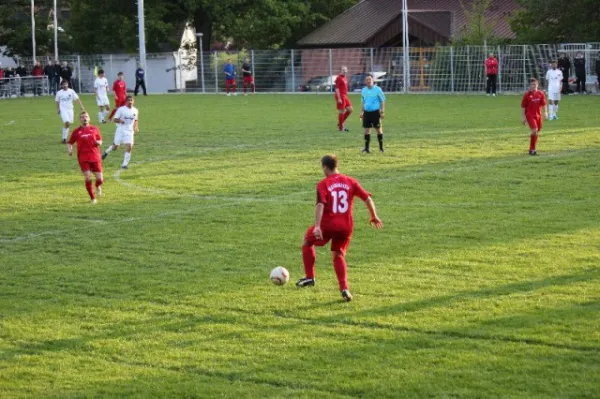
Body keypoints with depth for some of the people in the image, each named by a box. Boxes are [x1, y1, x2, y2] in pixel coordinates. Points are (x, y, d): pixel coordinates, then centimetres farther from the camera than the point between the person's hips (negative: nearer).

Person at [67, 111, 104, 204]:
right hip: (83, 158, -1)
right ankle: (92, 198, 6)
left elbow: (100, 141, 17)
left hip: (95, 157, 1)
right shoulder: (76, 131, 4)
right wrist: (69, 150, -10)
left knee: (100, 178, -3)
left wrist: (98, 142, -6)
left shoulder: (94, 129, 8)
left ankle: (98, 186, 35)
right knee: (88, 178, -10)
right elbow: (69, 143, 10)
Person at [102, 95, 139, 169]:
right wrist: (120, 120, -30)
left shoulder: (135, 110, 5)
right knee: (115, 146, 8)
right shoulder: (121, 109, -9)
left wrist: (136, 127, 3)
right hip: (120, 130, -3)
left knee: (129, 147, -12)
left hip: (129, 132, 3)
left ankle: (125, 164, -6)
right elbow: (115, 119, -8)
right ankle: (106, 152, 41)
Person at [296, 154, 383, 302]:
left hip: (328, 224, -4)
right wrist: (374, 217, 15)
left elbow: (320, 205, -19)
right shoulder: (350, 181, 6)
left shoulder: (323, 184, -6)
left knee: (308, 241, 23)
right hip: (346, 227, 4)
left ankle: (309, 277, 20)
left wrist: (317, 226, -26)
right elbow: (367, 198, 3)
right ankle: (344, 288, 1)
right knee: (338, 255, 20)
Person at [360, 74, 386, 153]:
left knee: (378, 129, 3)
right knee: (366, 129, 3)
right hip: (367, 112, 4)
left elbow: (382, 101, -3)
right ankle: (366, 148, 9)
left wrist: (382, 111, -8)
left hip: (375, 112, -4)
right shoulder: (364, 90, 7)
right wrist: (362, 111, 14)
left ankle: (381, 147, 11)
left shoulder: (377, 89, -7)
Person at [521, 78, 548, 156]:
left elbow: (544, 104, 6)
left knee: (537, 132, 10)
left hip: (538, 115, 5)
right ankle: (532, 149, -12)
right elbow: (523, 106, -2)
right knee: (534, 130, -20)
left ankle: (532, 149, 24)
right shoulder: (527, 95, -5)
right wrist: (524, 117, -4)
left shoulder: (540, 94, 4)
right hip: (530, 115, -5)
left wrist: (546, 112, -10)